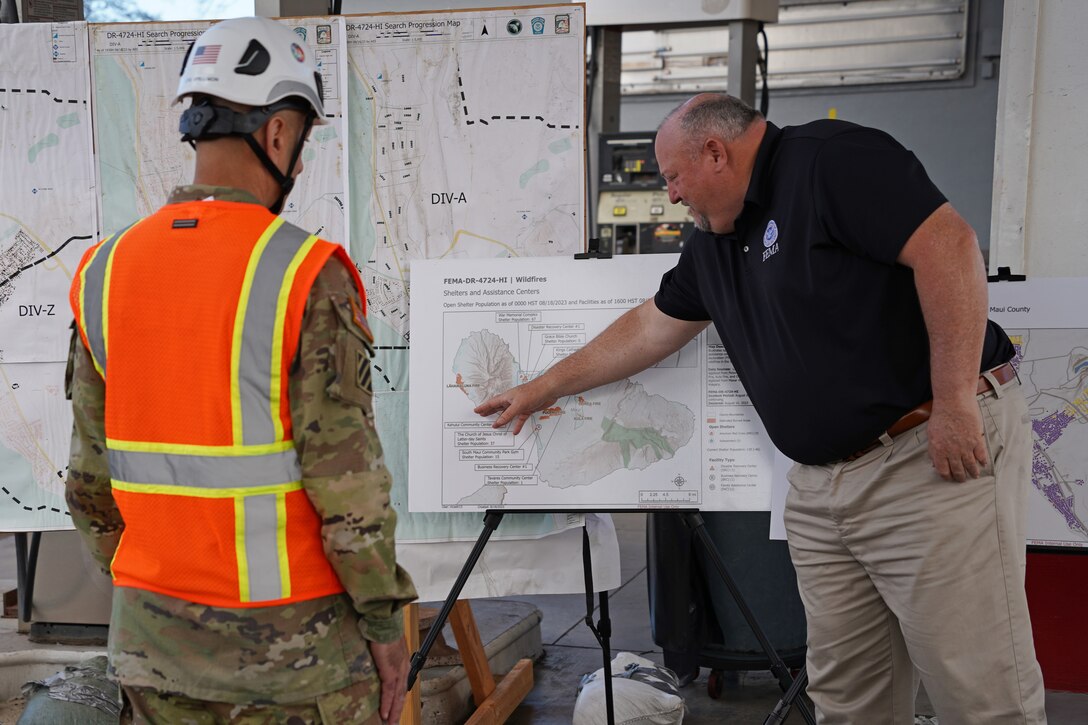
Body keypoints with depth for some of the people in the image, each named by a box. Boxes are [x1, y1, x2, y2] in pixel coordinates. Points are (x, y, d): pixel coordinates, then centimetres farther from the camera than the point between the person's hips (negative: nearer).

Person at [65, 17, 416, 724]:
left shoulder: (105, 272, 0)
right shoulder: (307, 276, -17)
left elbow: (91, 477, 6)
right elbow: (348, 480, -17)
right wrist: (386, 620, -6)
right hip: (291, 636, -5)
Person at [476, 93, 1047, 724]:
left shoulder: (833, 158, -9)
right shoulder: (713, 242, 17)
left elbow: (949, 245, -19)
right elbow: (651, 326, 27)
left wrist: (956, 404, -21)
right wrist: (546, 387, 30)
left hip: (938, 454, -8)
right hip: (823, 482, 8)